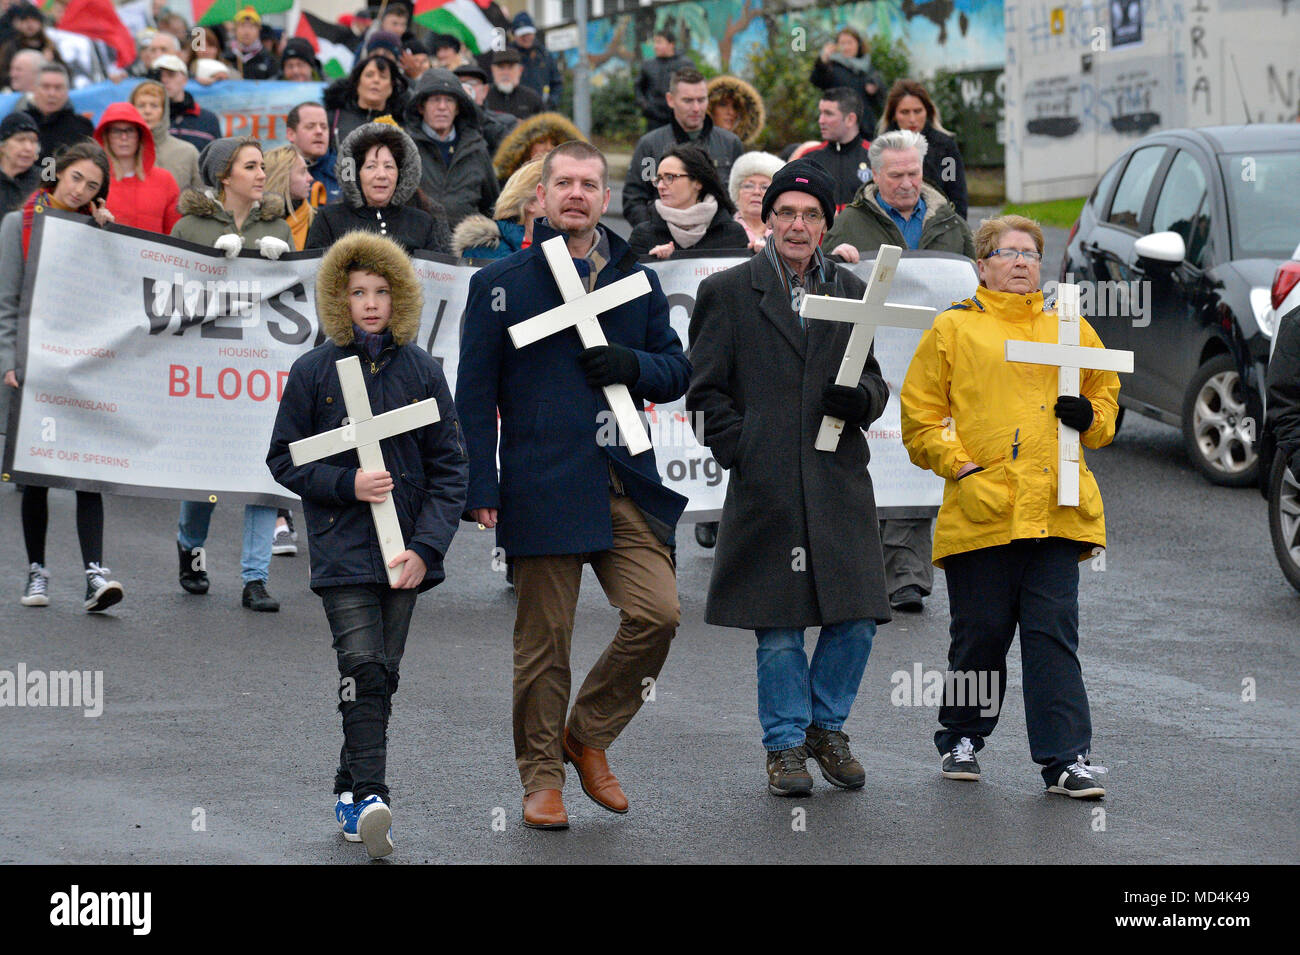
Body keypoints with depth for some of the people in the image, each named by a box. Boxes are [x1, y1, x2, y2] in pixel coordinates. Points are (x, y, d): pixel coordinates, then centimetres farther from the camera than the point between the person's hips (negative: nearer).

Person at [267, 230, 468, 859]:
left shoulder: (421, 372, 4)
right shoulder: (314, 371, 0)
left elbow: (448, 469, 5)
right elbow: (284, 459, 4)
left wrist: (426, 547, -5)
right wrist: (347, 484, -12)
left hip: (404, 551, 3)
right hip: (341, 547, -2)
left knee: (384, 672, 6)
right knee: (362, 664, -16)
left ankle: (351, 791, 22)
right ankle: (369, 798, -20)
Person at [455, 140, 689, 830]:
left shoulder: (636, 281, 15)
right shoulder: (500, 284, 4)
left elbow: (676, 372, 18)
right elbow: (475, 395, 2)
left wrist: (631, 365, -5)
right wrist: (479, 489, -6)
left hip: (626, 482, 3)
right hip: (543, 484, -3)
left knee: (656, 612, -10)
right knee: (544, 636, 1)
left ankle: (588, 734, 11)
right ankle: (542, 777, 13)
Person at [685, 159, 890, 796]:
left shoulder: (851, 293, 14)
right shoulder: (727, 292, 5)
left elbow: (875, 381, 19)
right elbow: (705, 393, 4)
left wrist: (861, 397, -4)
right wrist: (743, 453, -7)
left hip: (840, 481, 3)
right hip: (766, 486, -3)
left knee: (856, 618, 0)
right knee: (778, 625, 1)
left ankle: (826, 726, 21)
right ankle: (786, 745, 14)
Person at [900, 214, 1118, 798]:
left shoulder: (1070, 330, 16)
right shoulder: (953, 329, 7)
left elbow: (1107, 391, 24)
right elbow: (920, 412, 6)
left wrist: (1091, 416, 2)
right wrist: (956, 463, -5)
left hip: (1056, 506, 2)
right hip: (981, 505, -2)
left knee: (1054, 634, -3)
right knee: (980, 633, 5)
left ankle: (1065, 760, -5)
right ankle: (961, 739, 25)